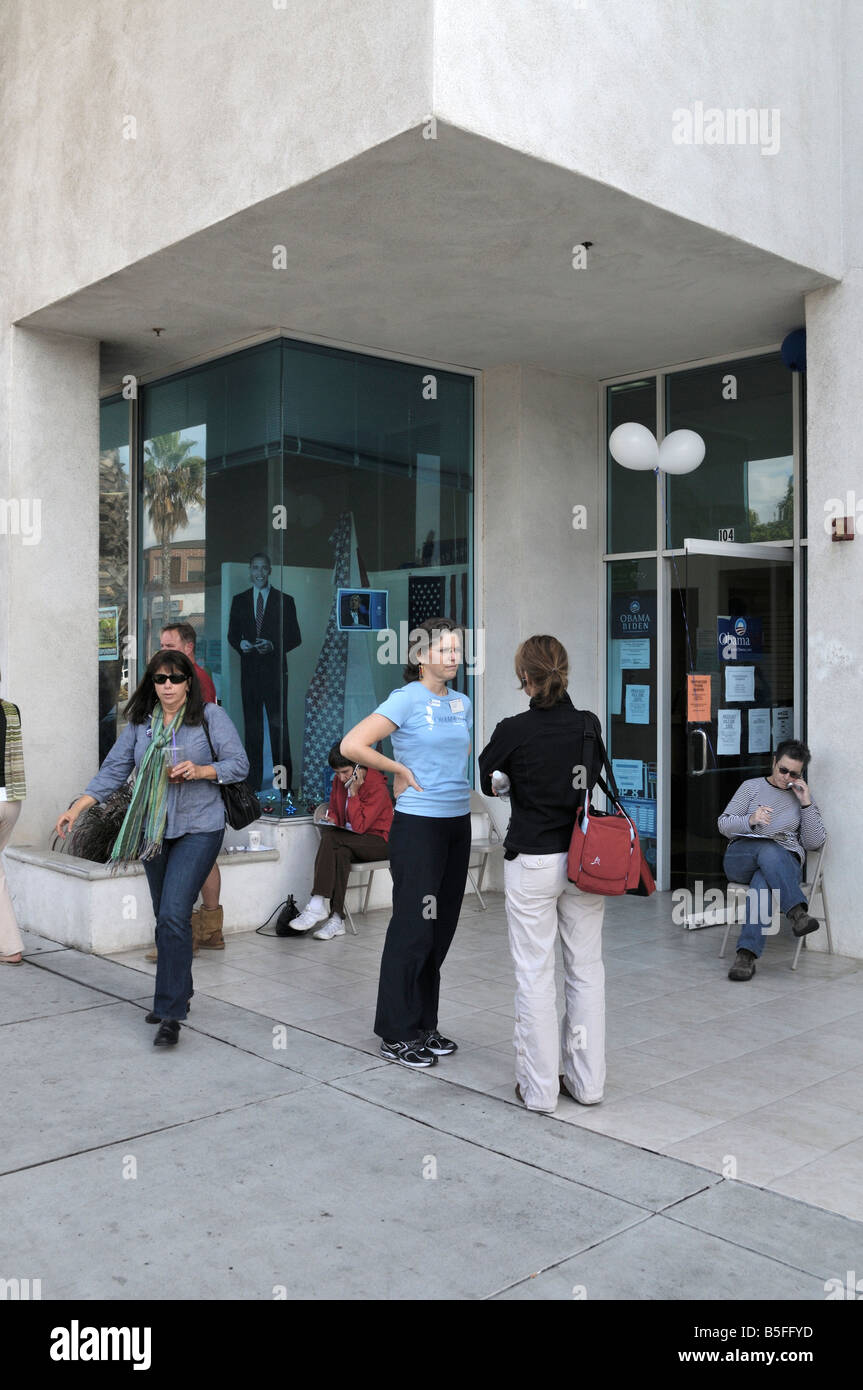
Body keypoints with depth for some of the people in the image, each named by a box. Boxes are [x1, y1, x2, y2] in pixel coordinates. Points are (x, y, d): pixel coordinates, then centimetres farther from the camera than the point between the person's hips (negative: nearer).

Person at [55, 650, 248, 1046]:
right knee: (164, 917, 12)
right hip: (153, 831, 5)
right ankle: (177, 995, 29)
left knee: (174, 914, -15)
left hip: (198, 829, -5)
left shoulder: (211, 716, -3)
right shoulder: (140, 723, 8)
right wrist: (77, 807, 0)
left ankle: (170, 1014, -10)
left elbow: (239, 764, -4)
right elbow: (114, 769, 8)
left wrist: (201, 770, -20)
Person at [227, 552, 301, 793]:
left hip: (275, 671, -2)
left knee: (279, 727, -5)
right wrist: (240, 644, -8)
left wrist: (273, 646, -14)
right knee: (252, 728, 6)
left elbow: (295, 637, 4)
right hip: (249, 671, 2)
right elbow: (232, 634, 15)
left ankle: (284, 788, 0)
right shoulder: (239, 600, 12)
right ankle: (253, 786, 11)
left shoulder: (284, 600, 5)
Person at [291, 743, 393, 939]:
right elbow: (334, 810, 19)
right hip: (351, 842, 6)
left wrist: (353, 792, -22)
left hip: (378, 842, -6)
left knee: (330, 837, -30)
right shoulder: (339, 781, 5)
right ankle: (336, 919, -36)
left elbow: (359, 826, -19)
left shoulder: (377, 787, -16)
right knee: (340, 853, -33)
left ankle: (317, 904, -32)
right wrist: (330, 819, -4)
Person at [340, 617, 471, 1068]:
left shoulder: (462, 704, 10)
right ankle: (396, 1035, 10)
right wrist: (401, 769, -11)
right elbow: (351, 745, -18)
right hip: (418, 826, -7)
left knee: (441, 928, 12)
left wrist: (453, 777, 12)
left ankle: (424, 1026, 24)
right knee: (413, 929, -3)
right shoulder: (406, 700, -10)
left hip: (458, 823, 7)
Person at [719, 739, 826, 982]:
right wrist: (750, 821, -16)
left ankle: (747, 954, -47)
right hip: (741, 857, 0)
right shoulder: (752, 787, 13)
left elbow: (815, 842, 9)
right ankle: (797, 913, -50)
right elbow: (724, 824, 5)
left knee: (763, 883, -38)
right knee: (769, 850, -38)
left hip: (785, 862, 0)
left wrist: (806, 804, -1)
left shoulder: (803, 797, 18)